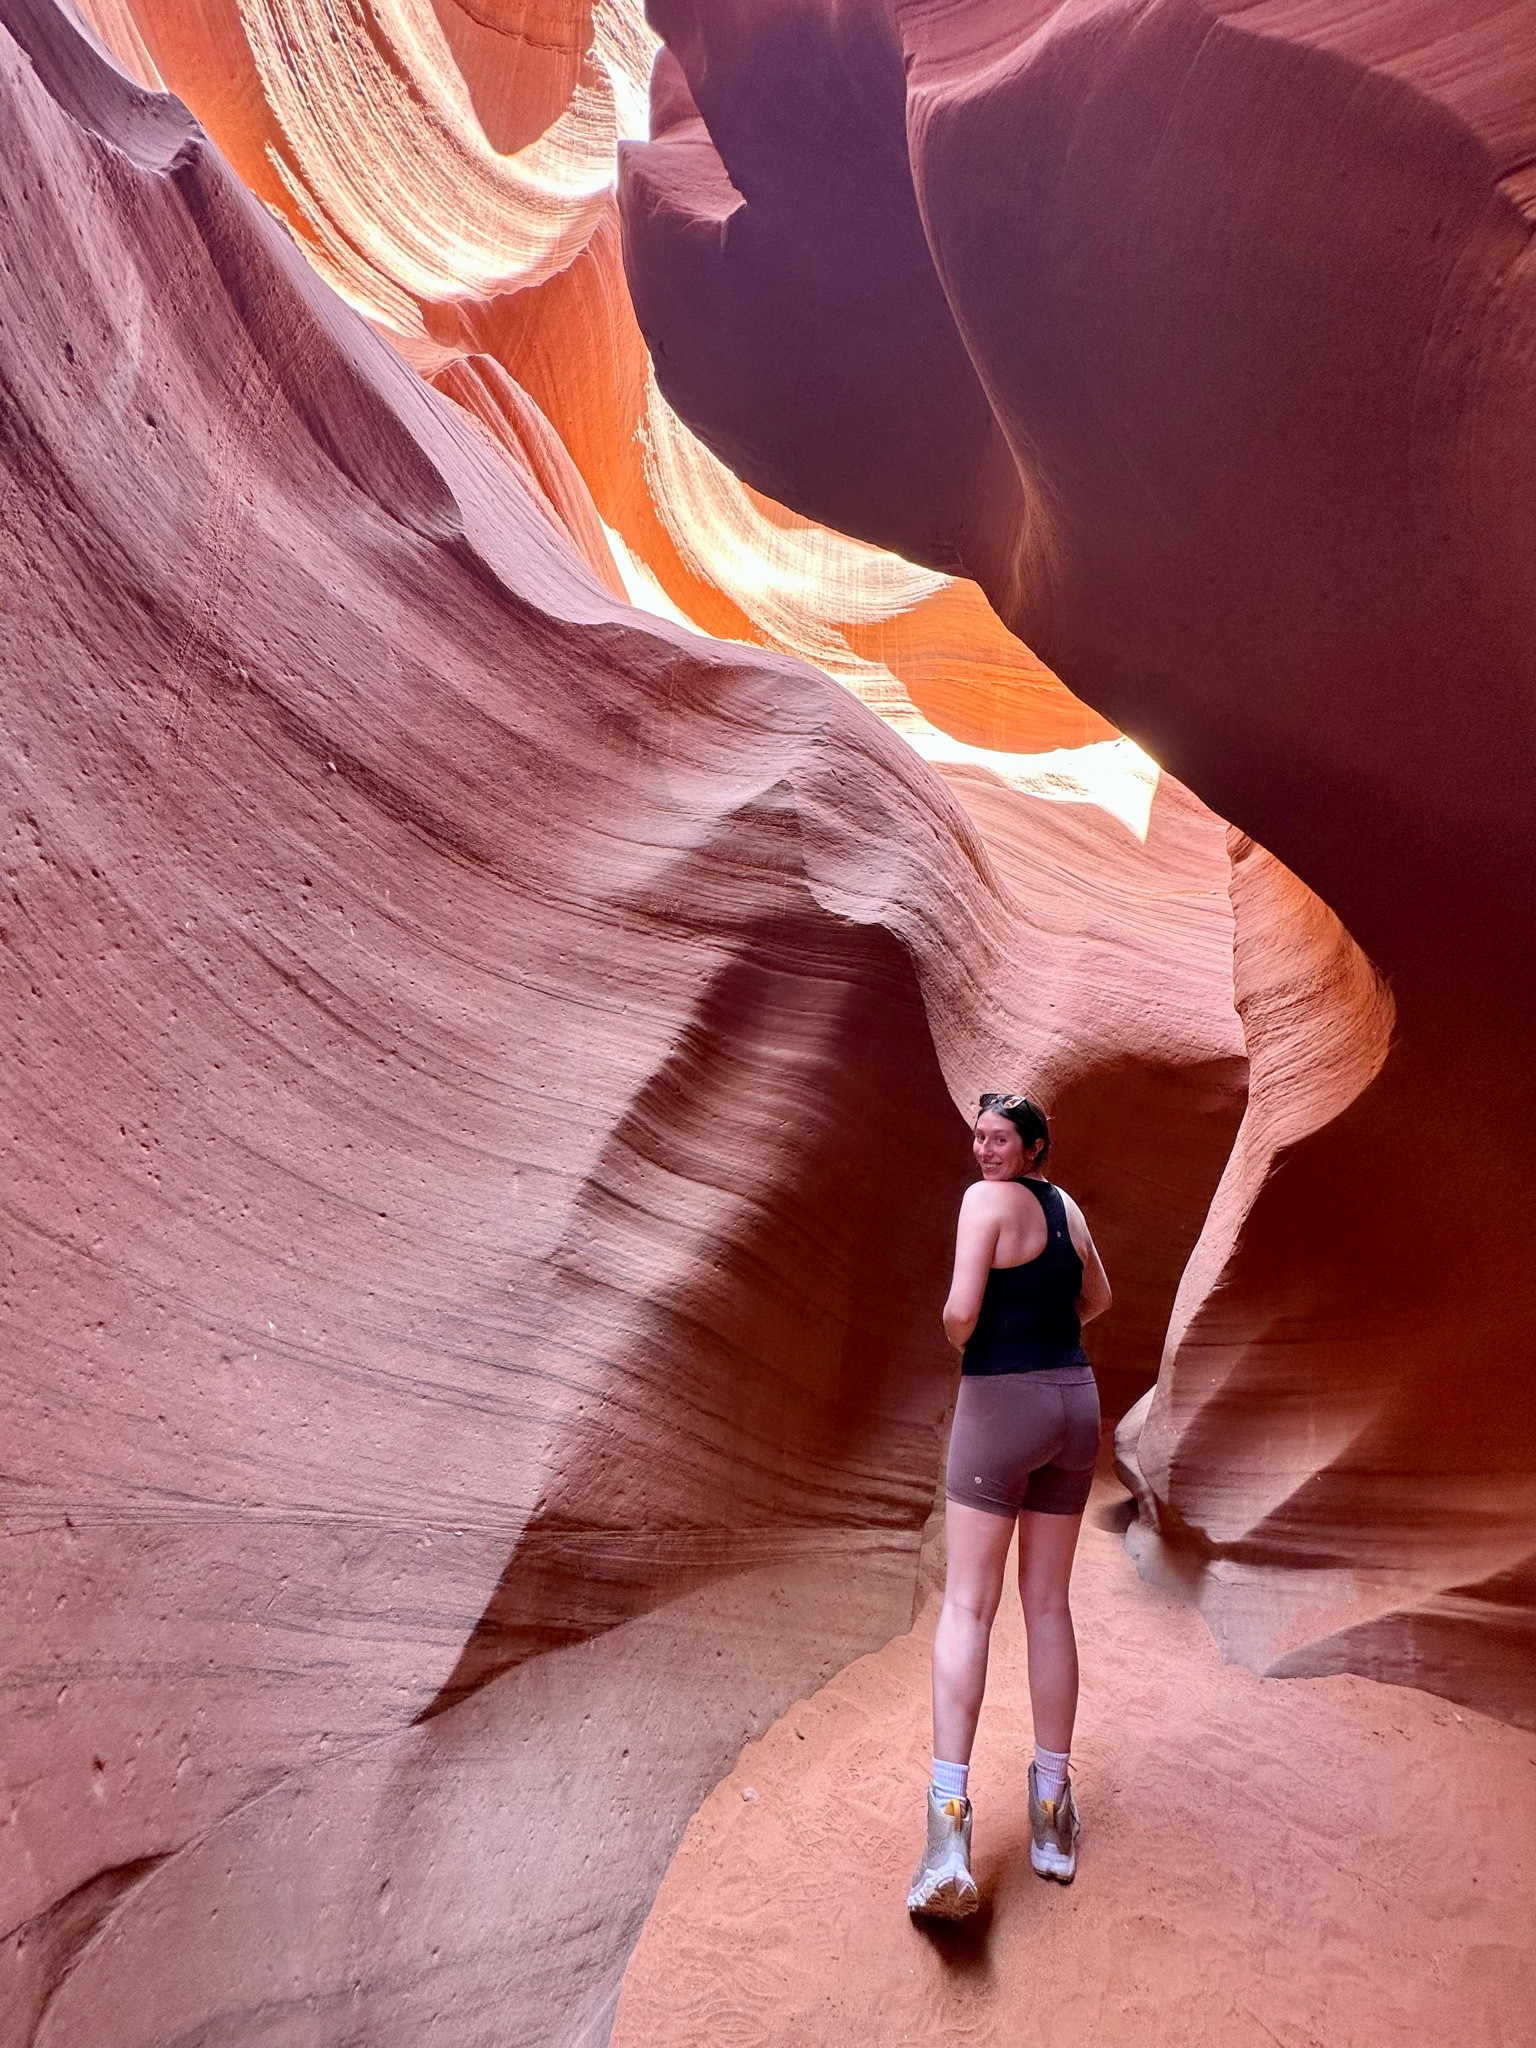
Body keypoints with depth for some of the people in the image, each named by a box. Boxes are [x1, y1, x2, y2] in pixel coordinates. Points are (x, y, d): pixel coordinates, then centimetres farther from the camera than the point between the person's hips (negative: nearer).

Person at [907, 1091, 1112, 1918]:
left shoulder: (987, 1200, -12)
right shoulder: (1067, 1205, 10)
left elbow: (960, 1312, -21)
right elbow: (1097, 1298, 26)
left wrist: (958, 1338, 0)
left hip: (999, 1406, -6)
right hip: (1075, 1403, 7)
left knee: (966, 1607, -3)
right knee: (1048, 1606, 13)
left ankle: (949, 1819, -11)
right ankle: (1051, 1815, 21)